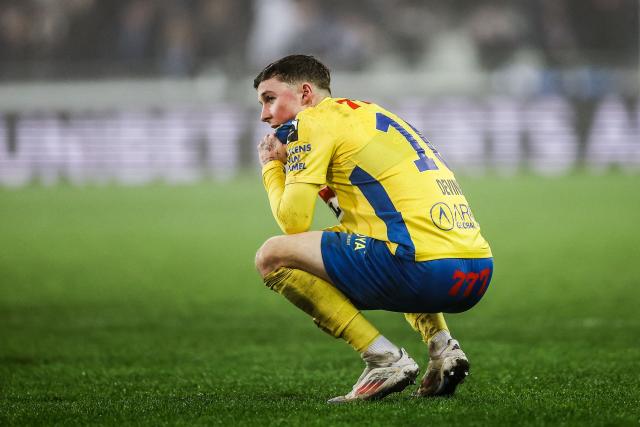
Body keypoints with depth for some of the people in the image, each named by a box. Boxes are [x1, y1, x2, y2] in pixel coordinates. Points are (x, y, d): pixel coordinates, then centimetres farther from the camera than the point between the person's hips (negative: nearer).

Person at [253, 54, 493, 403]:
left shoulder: (313, 120, 4)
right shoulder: (370, 115, 29)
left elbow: (294, 221, -1)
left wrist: (271, 166, 16)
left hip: (427, 269, -9)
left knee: (273, 256, 0)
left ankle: (385, 359, -6)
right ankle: (441, 344, 15)